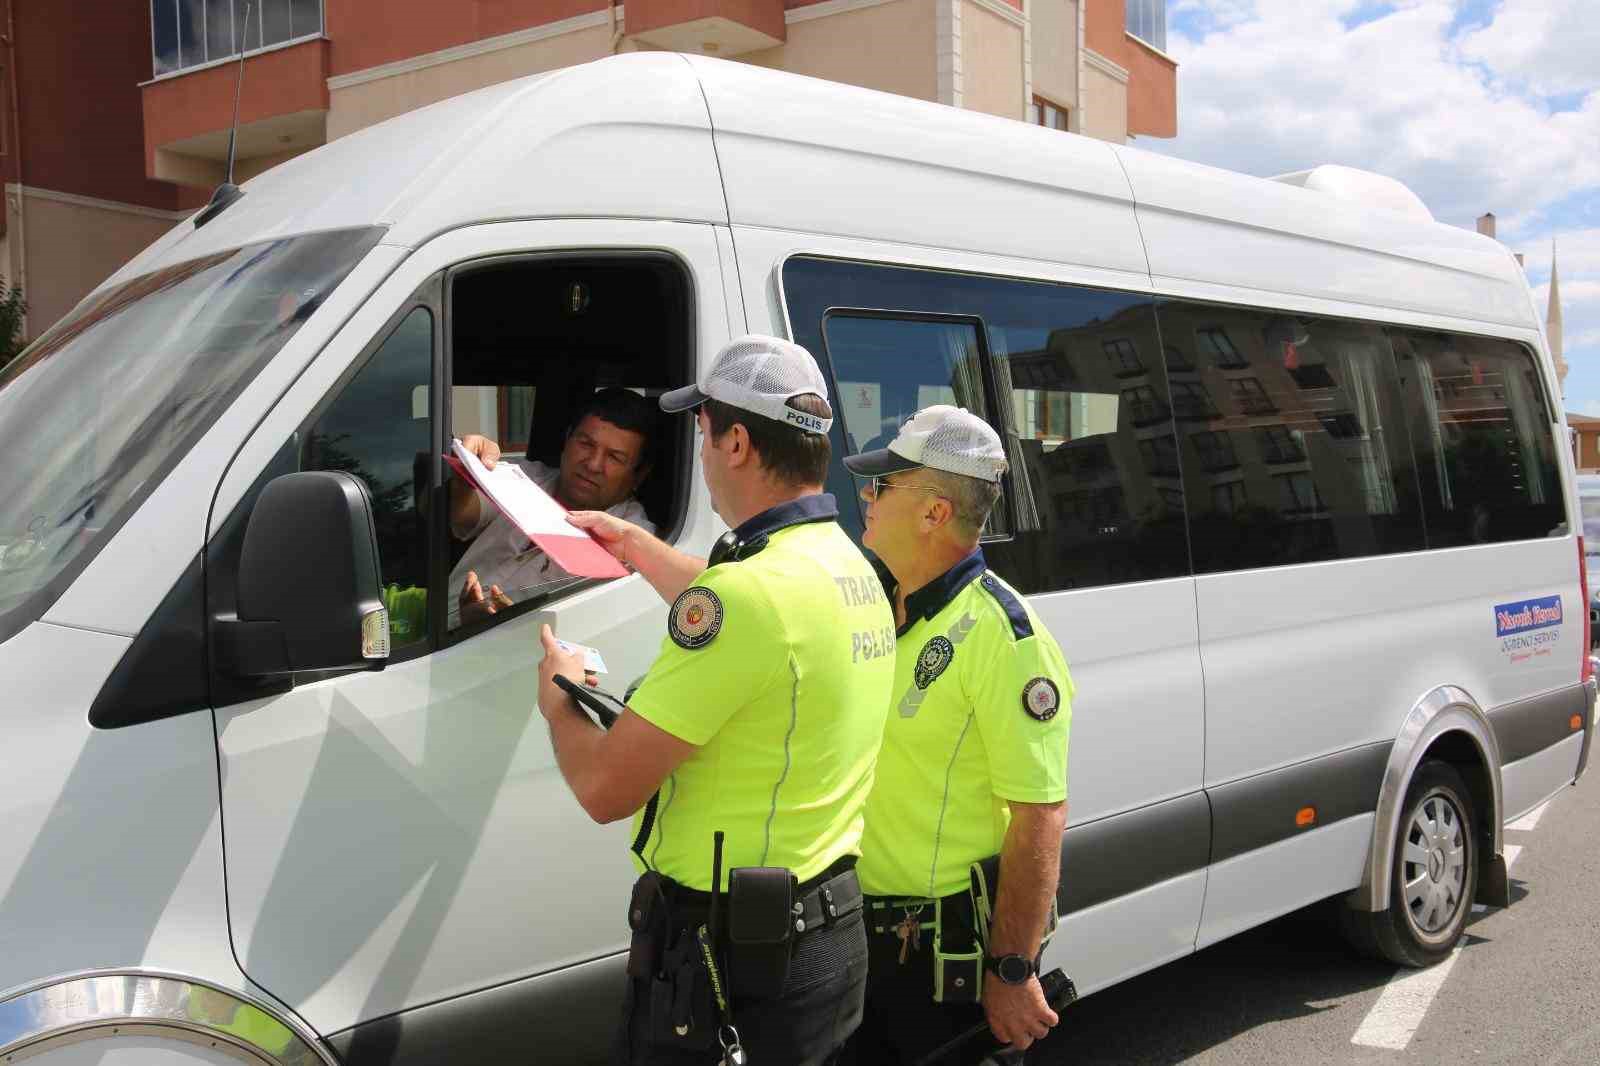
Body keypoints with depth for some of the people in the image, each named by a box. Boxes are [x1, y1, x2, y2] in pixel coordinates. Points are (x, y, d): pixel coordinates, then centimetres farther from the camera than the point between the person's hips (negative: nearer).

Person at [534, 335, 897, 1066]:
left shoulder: (745, 590, -25)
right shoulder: (850, 568, 4)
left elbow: (605, 787, -21)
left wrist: (556, 699, -1)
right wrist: (636, 547, 36)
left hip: (726, 955, -9)